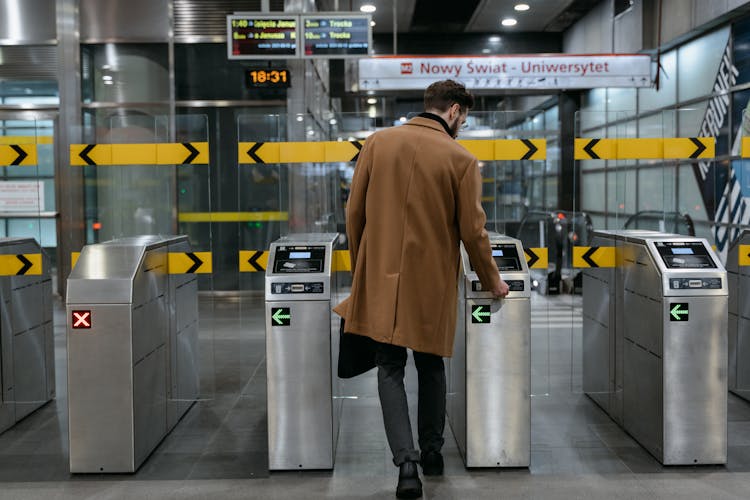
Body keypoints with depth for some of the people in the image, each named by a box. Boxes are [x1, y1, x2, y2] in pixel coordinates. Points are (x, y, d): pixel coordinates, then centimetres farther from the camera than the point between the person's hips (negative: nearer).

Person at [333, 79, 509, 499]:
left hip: (380, 278, 1)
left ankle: (406, 460, -6)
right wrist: (492, 281, 10)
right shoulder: (461, 159, -7)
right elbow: (473, 231, -5)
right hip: (432, 282, -1)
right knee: (431, 367, 18)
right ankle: (432, 453, 30)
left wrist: (360, 268, 15)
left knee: (390, 370, 7)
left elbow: (355, 212, 3)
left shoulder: (378, 143, 1)